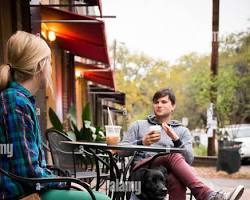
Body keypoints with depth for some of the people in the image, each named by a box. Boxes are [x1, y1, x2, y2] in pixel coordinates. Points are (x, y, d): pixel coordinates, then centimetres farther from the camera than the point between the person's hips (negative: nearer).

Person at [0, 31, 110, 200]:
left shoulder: (24, 100, 13)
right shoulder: (17, 103, -18)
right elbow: (29, 172, -21)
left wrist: (64, 180, 8)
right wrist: (66, 182, -8)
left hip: (30, 186, 10)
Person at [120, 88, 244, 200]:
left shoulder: (182, 131, 24)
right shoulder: (139, 126, 25)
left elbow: (189, 160, 6)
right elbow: (121, 149, 12)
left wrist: (176, 140, -10)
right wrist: (142, 143, -6)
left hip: (168, 171, 2)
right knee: (174, 156, -36)